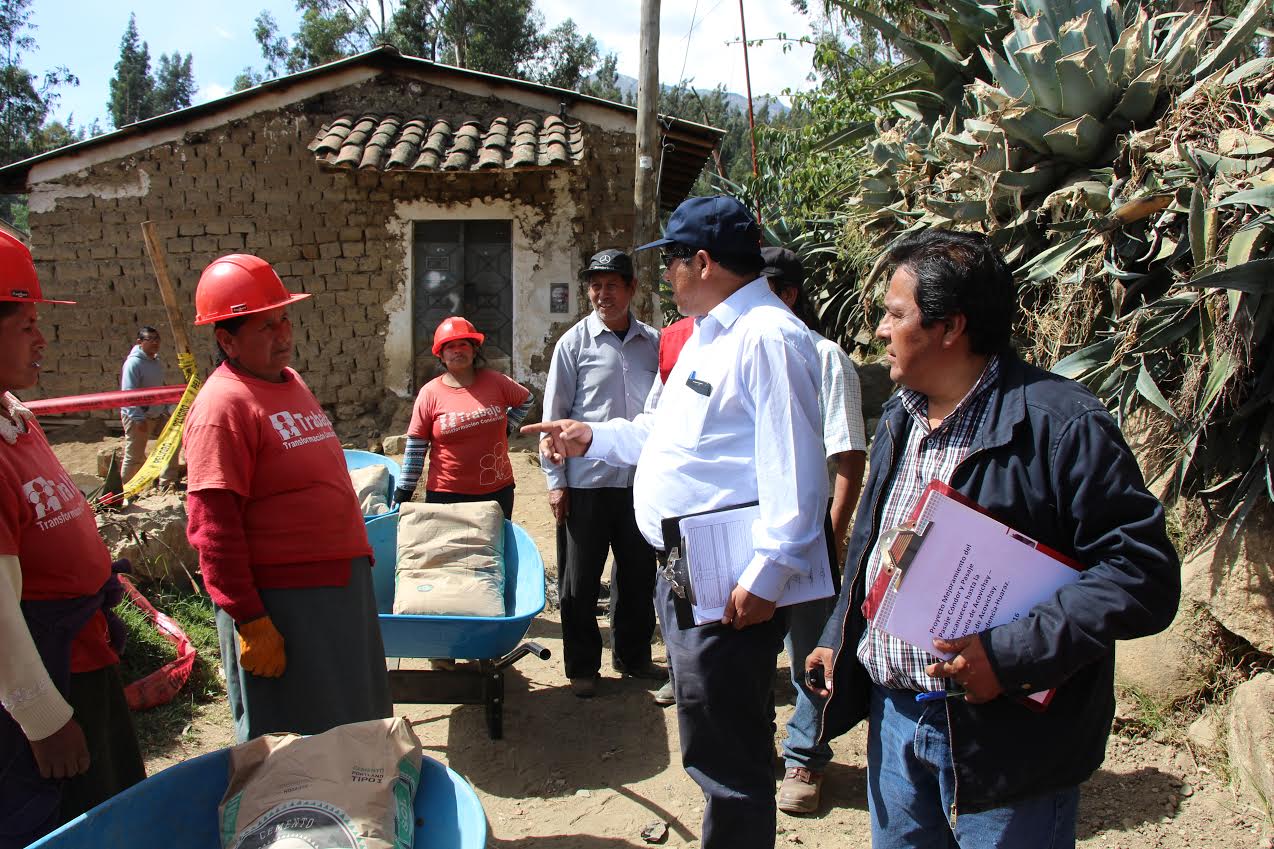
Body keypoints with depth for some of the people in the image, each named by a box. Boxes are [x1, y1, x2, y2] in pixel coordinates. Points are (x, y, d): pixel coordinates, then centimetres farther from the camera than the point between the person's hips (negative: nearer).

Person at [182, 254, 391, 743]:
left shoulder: (290, 381, 11)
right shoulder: (223, 406, -17)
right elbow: (214, 530, -21)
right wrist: (251, 624, -21)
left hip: (342, 585, 9)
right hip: (280, 603, -9)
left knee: (354, 736, 22)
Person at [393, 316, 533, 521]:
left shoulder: (496, 382, 0)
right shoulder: (430, 394, -6)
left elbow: (525, 400, 20)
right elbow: (414, 450, -3)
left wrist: (506, 429, 8)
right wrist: (402, 496, -4)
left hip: (498, 490, 2)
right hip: (447, 495, -2)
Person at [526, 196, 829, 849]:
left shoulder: (767, 336, -18)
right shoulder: (708, 335, 17)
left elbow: (793, 469, -24)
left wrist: (765, 578, -26)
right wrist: (591, 438, 24)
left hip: (729, 589, -11)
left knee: (725, 757, 2)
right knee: (720, 743, 24)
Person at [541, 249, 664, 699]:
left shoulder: (652, 342, 4)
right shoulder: (575, 343, -3)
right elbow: (554, 415, -2)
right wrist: (555, 481, -5)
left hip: (641, 480, 3)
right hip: (587, 481, -3)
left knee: (639, 573, 15)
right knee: (579, 580, 7)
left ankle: (633, 655, 33)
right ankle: (582, 666, 23)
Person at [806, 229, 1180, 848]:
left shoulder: (1060, 424, -17)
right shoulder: (900, 419, 10)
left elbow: (1144, 572, -20)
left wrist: (1013, 654, -27)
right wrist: (837, 640, 16)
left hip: (1003, 737, -7)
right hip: (892, 718, 7)